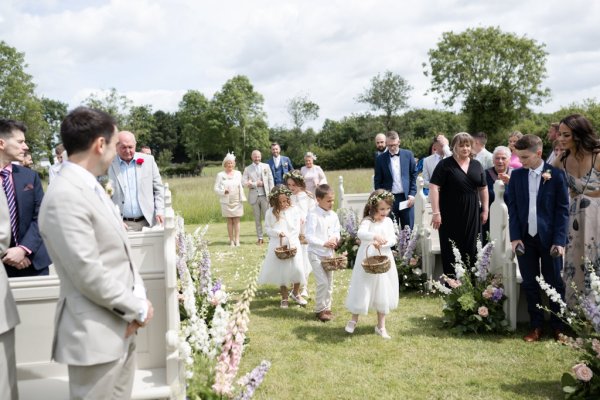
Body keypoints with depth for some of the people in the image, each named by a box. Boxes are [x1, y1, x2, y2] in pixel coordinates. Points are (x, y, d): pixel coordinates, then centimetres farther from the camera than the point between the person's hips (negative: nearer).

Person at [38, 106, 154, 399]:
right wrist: (137, 308, -13)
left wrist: (138, 298, -2)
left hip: (120, 326, 9)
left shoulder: (90, 186, 9)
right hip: (96, 334, -9)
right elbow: (88, 274, -24)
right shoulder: (65, 195, -21)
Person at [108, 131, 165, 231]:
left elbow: (158, 188, 10)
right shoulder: (109, 165, 0)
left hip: (147, 222, 2)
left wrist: (160, 211, -1)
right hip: (121, 224, -1)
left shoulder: (148, 160, 5)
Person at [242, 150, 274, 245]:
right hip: (254, 197, 0)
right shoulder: (247, 169, 7)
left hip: (265, 196, 0)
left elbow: (270, 180, 6)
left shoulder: (266, 166, 10)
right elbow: (243, 182, -2)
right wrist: (255, 184, -12)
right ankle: (259, 238, 10)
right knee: (257, 219, 4)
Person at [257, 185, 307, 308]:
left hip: (292, 244, 0)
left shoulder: (294, 210, 1)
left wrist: (290, 242, -12)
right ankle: (285, 297, 22)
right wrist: (277, 233, -13)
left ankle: (295, 292, 19)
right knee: (280, 271, 4)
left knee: (297, 268, -8)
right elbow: (267, 228, 5)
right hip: (277, 245, 1)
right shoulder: (271, 212, 2)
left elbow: (296, 229, -1)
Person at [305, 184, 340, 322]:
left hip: (329, 253, 7)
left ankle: (327, 307, 27)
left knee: (329, 282, 12)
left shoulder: (333, 215, 3)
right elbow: (309, 236, -20)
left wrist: (335, 239, -12)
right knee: (322, 282, -10)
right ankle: (320, 310, 6)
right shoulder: (313, 215, -17)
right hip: (316, 253, -6)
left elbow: (336, 231, 11)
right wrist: (324, 243, -26)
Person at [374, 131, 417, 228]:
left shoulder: (408, 155, 5)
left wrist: (412, 194, -1)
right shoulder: (381, 159, 2)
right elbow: (378, 181, 4)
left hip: (406, 198, 1)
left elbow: (414, 175, 8)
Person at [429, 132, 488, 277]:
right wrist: (436, 212, -19)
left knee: (471, 250, 9)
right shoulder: (445, 165, -7)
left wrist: (485, 209, 11)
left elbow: (483, 188, 15)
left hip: (472, 216, 5)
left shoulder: (476, 165, 9)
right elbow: (434, 187, -13)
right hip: (451, 216, -4)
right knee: (451, 251, 4)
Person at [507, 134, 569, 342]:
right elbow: (512, 207, 4)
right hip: (525, 238, 3)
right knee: (529, 284, 8)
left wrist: (559, 240, -10)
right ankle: (536, 326, 19)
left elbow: (563, 209, -5)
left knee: (554, 283, 7)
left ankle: (558, 327, 21)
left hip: (549, 238, -3)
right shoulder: (516, 175, 3)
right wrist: (515, 237, -5)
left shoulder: (556, 174, -6)